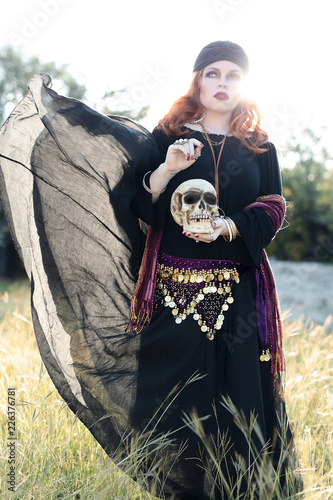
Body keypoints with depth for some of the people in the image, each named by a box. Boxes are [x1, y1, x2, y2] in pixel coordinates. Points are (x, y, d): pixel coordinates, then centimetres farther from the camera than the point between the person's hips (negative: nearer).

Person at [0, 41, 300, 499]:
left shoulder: (260, 149, 12)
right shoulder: (167, 139, 8)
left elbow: (273, 212, 4)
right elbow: (135, 206, 1)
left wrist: (228, 226, -13)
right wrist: (166, 169, -15)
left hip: (238, 296, 1)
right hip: (174, 290, -1)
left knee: (238, 392, -2)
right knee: (173, 389, -2)